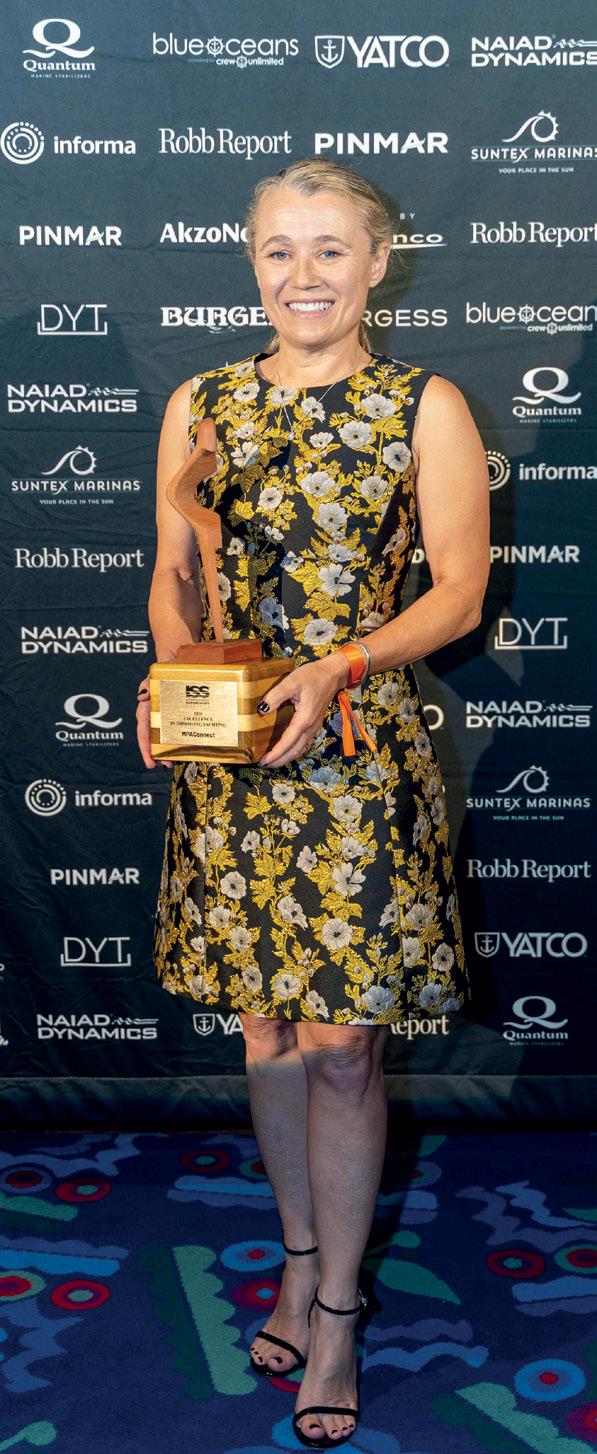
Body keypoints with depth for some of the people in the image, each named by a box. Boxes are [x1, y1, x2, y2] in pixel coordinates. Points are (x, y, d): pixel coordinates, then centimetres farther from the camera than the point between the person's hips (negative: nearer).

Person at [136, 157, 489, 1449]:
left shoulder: (427, 408, -1)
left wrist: (336, 669, -21)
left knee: (343, 1043, 1)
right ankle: (302, 1254, 34)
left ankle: (336, 1307, 20)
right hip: (229, 756, 3)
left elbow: (458, 592, -5)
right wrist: (173, 672, -10)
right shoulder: (200, 406, 8)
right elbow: (175, 577, 10)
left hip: (360, 756, -3)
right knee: (266, 1030, 13)